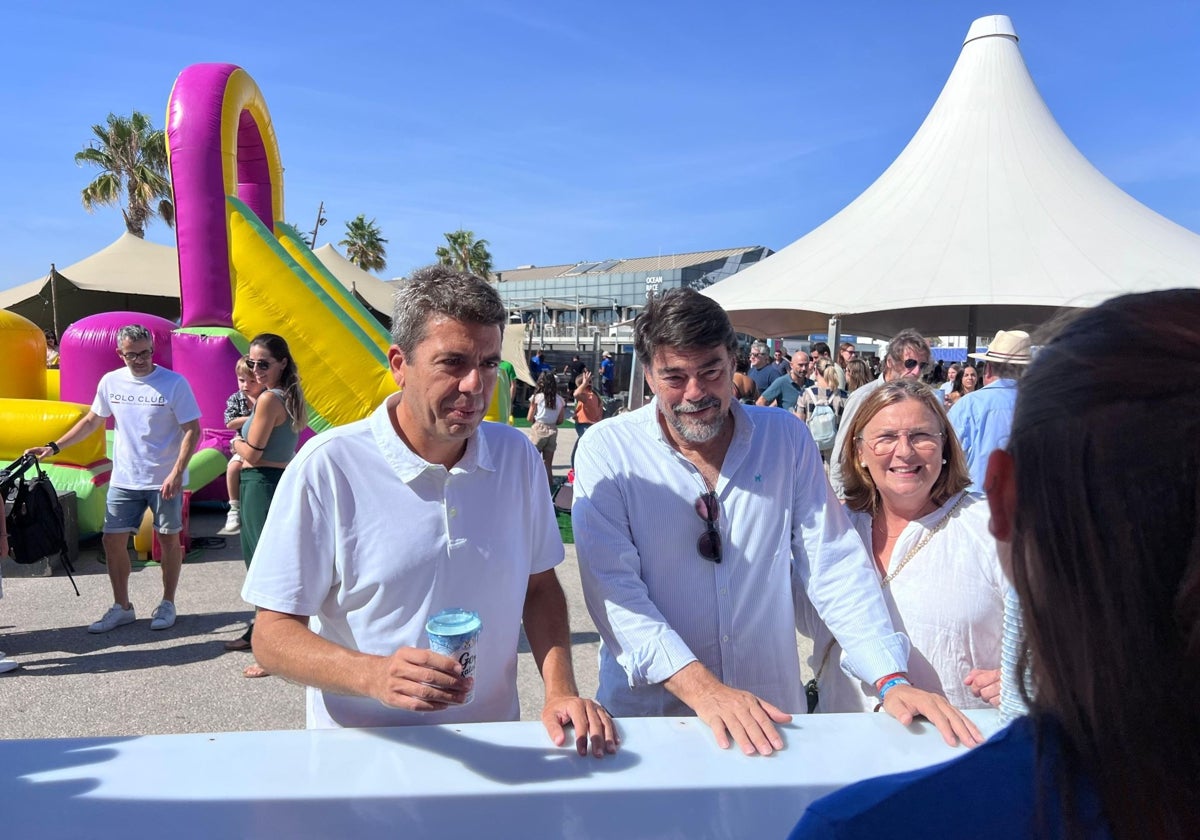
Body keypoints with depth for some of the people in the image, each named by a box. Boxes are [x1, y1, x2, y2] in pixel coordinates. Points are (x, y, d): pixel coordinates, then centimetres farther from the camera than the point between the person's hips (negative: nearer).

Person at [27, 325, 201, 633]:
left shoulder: (174, 383, -12)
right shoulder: (110, 382, 2)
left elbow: (192, 430, -13)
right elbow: (91, 421, 15)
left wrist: (176, 473, -20)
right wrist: (54, 447, 8)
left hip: (165, 480, -4)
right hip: (124, 479, 4)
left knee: (168, 538, 7)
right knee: (113, 539, 5)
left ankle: (167, 604, 23)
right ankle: (121, 607, 21)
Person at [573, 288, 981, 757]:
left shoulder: (787, 439, -1)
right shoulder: (607, 450, -9)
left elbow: (834, 564, -2)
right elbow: (612, 586, -16)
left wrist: (892, 680, -13)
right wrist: (703, 690, -26)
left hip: (773, 714, 2)